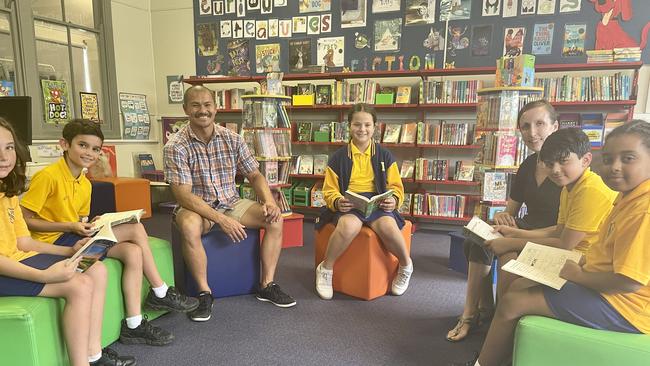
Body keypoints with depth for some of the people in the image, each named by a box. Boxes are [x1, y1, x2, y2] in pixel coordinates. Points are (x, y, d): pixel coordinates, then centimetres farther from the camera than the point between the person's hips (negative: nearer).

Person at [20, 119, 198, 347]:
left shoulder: (85, 184, 10)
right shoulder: (47, 176, -15)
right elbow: (24, 220, -15)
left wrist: (90, 224, -3)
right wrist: (70, 227, -20)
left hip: (74, 238, 8)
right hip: (54, 241, -8)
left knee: (133, 252, -16)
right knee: (136, 229, -20)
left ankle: (133, 326, -8)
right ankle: (160, 293, -7)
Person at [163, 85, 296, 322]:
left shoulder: (232, 140, -3)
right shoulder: (175, 147, -14)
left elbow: (254, 175, 2)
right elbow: (184, 195, -20)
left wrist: (269, 201, -18)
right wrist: (221, 219, -30)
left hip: (231, 202, 4)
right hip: (196, 207, -3)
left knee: (275, 219, -15)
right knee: (190, 227, -37)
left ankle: (266, 285, -2)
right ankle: (204, 293, -16)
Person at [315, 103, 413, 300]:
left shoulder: (384, 155, 11)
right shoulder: (338, 157, 8)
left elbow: (396, 186, 11)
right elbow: (329, 190, 7)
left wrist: (394, 199, -12)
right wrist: (337, 202, -17)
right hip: (347, 205, -1)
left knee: (388, 227, -33)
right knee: (349, 226, -37)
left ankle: (406, 265, 1)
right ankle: (325, 269, -10)